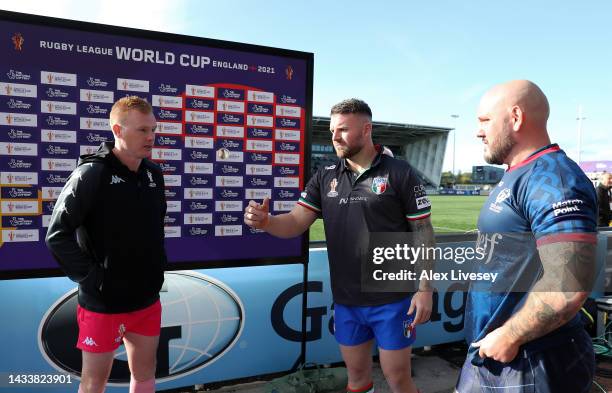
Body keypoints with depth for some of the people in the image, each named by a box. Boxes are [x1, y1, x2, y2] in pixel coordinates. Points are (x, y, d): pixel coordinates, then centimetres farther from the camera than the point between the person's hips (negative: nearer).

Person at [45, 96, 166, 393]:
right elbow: (58, 235, -15)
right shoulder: (92, 174, -15)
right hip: (104, 302, -5)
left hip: (147, 299, 5)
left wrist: (157, 267, 8)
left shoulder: (153, 173, 3)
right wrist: (91, 278, -15)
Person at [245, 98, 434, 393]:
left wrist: (425, 289, -9)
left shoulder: (399, 173, -8)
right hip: (345, 300, 4)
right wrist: (265, 221, -22)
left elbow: (423, 233, -6)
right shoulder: (325, 177, 3)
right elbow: (295, 223, -2)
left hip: (392, 299, -4)